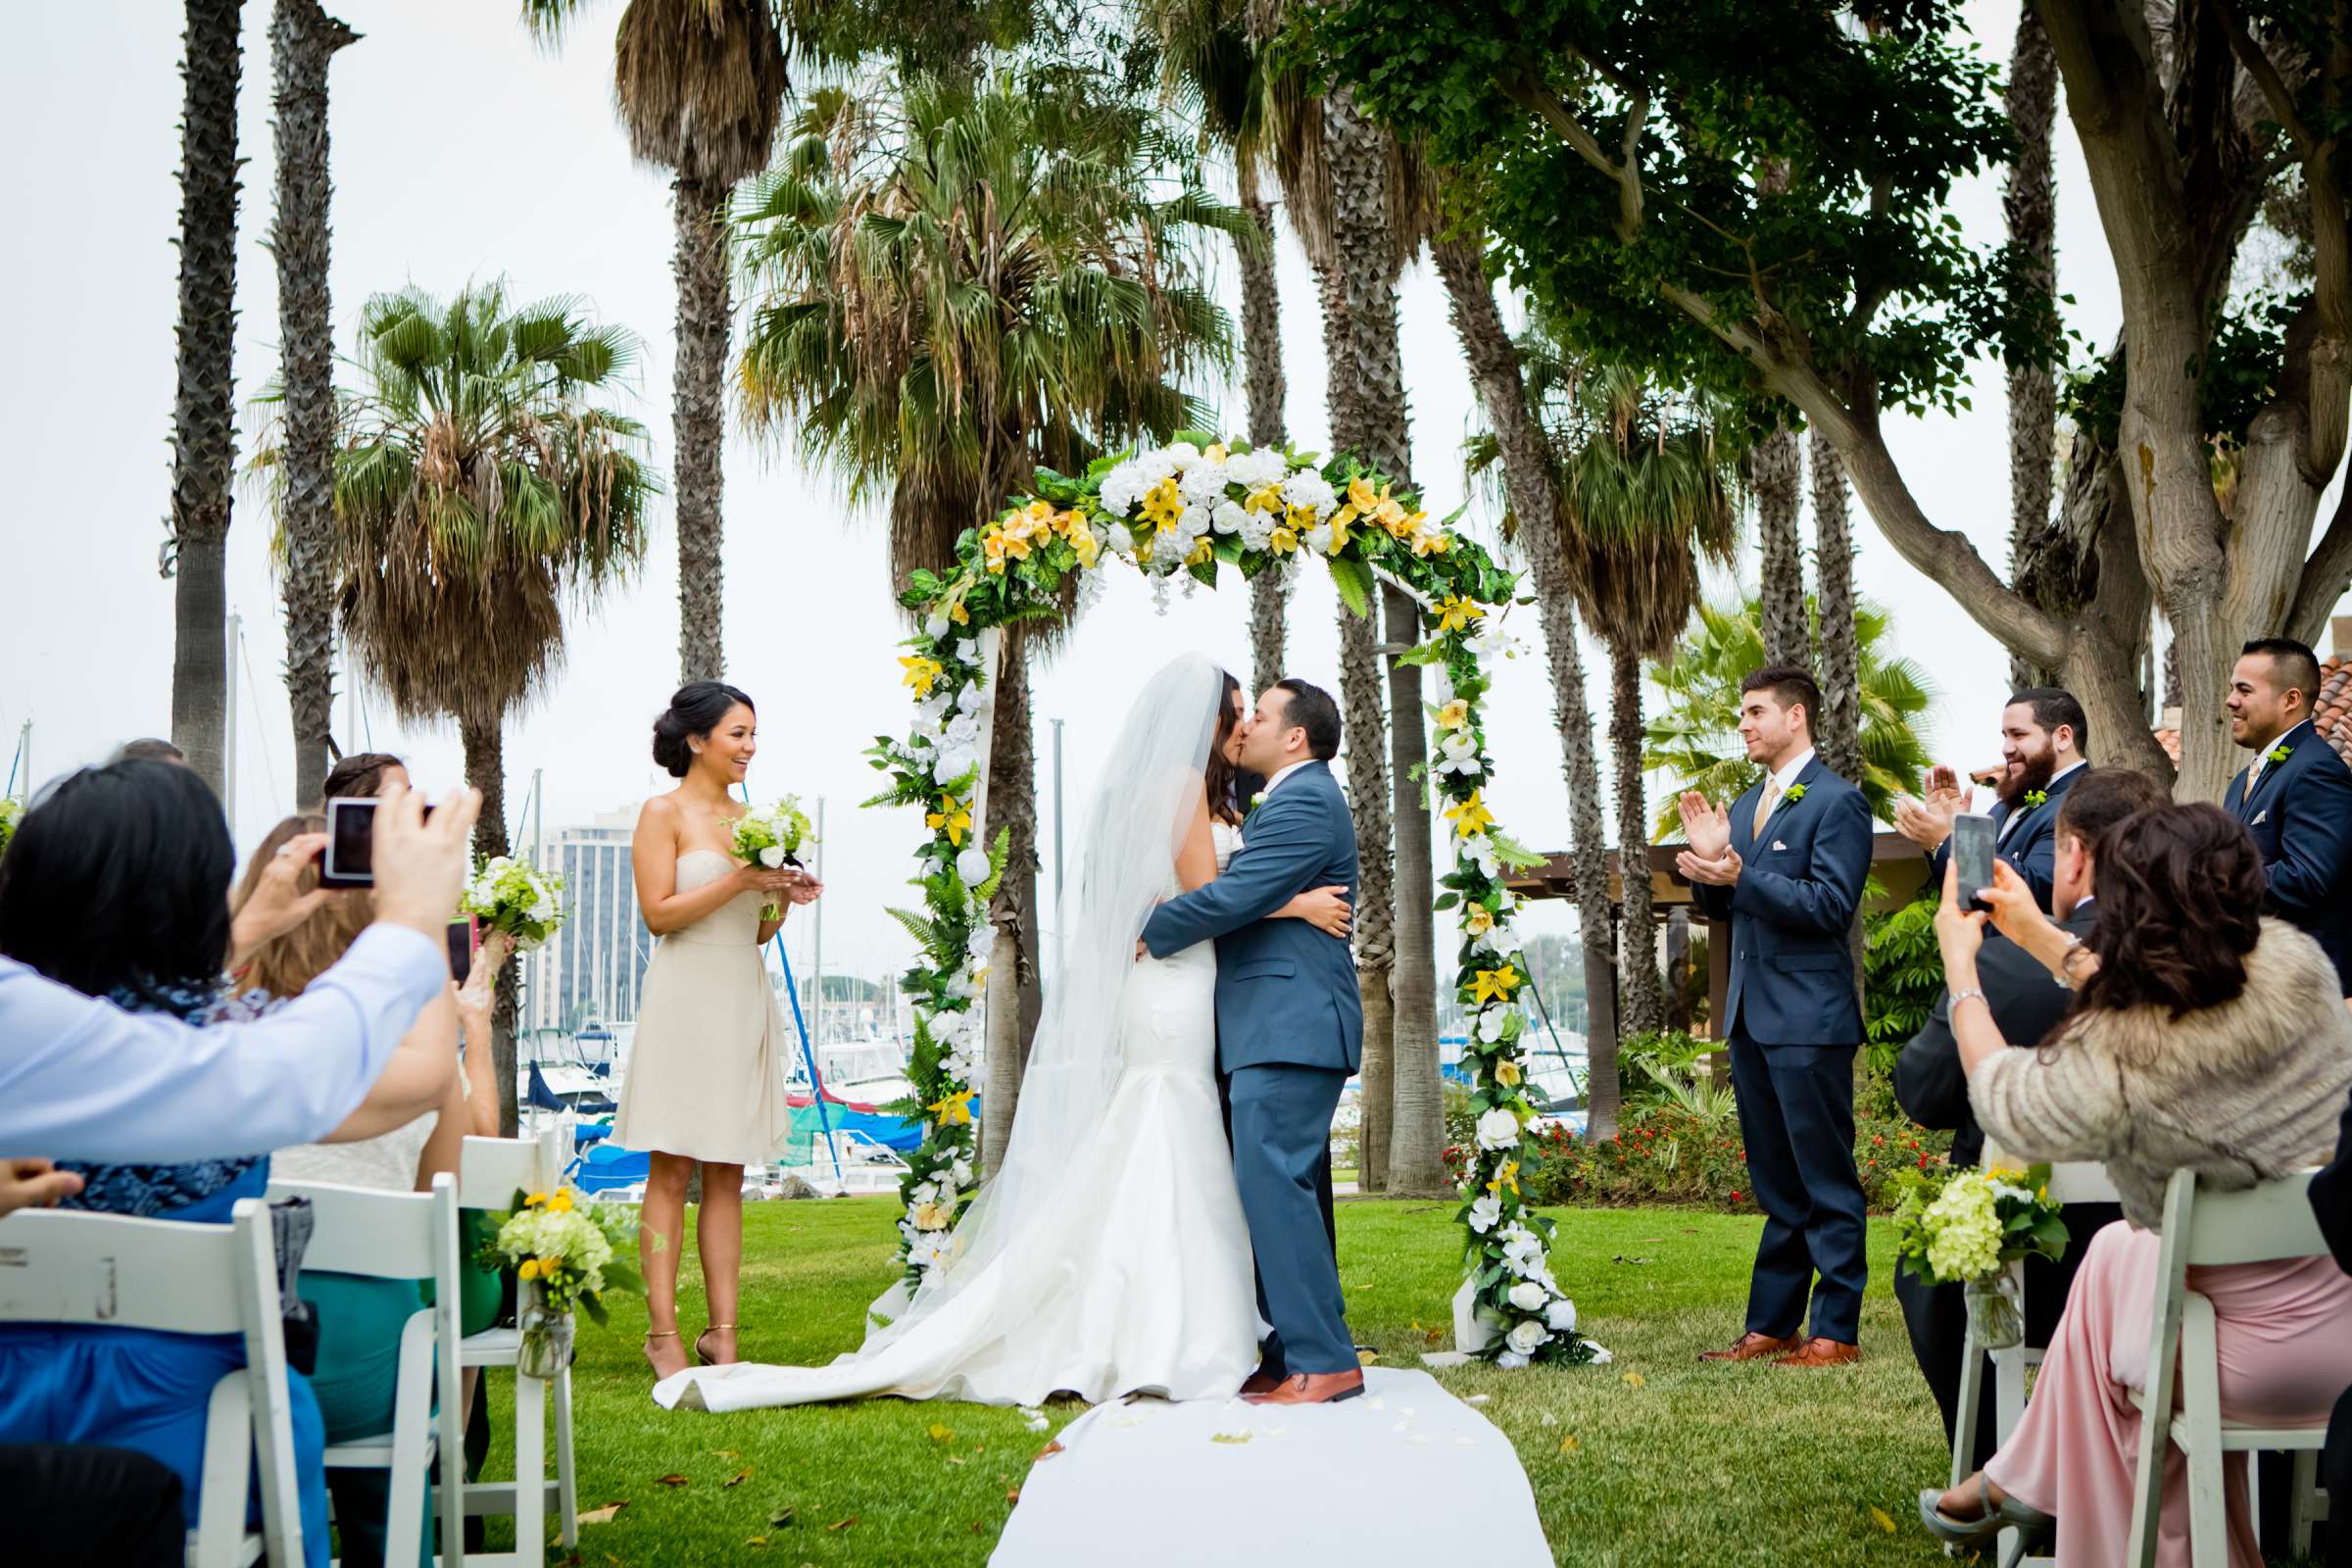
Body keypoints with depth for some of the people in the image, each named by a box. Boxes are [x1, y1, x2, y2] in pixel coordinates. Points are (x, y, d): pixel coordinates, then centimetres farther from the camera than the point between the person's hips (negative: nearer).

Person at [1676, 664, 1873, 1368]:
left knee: (1826, 1179, -3)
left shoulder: (1837, 802, -9)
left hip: (1809, 1019, -8)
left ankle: (1837, 1330, 3)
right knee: (1775, 1183, 14)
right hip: (1751, 1017, 9)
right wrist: (1709, 867, -1)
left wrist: (1740, 875, -23)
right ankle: (1771, 1324, 20)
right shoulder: (1745, 805, 16)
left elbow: (1832, 906, -18)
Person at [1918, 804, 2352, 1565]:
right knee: (2111, 1252, 27)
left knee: (2117, 1263, 26)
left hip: (2277, 1356, -6)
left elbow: (2001, 1101, -3)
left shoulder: (2110, 1068, -26)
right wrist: (2041, 936, 20)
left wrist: (1960, 966, 11)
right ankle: (2024, 1481, 43)